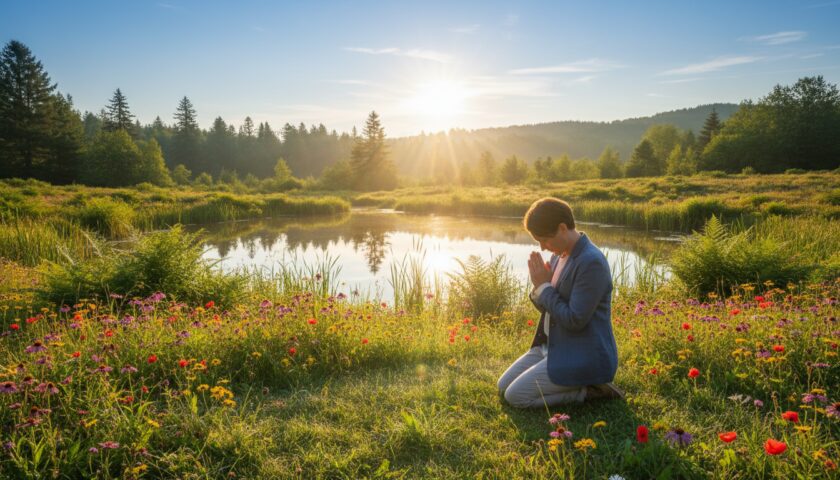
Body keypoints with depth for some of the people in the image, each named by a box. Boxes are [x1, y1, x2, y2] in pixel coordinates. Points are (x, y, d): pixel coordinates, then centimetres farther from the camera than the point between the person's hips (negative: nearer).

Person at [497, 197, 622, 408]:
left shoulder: (591, 262, -23)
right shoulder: (560, 255, 5)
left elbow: (574, 320, -25)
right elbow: (546, 307, 12)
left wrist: (543, 286, -17)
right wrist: (540, 285, -10)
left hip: (582, 357, -10)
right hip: (553, 346, 10)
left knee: (515, 396, -13)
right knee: (503, 386, 11)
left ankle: (588, 391, -1)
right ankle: (582, 385, 15)